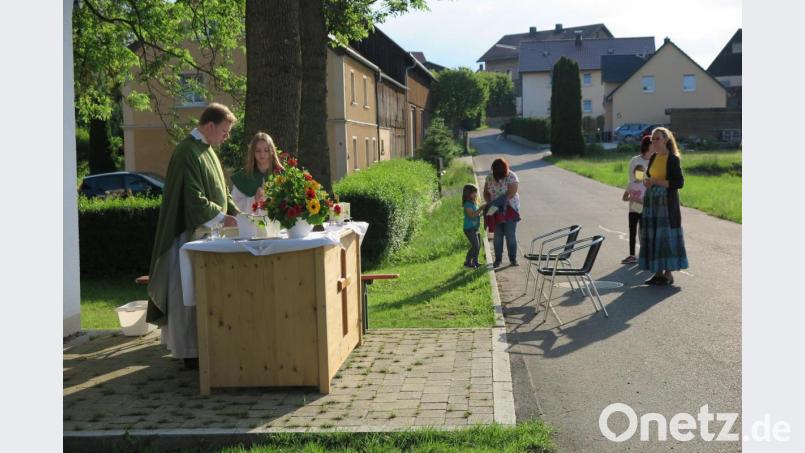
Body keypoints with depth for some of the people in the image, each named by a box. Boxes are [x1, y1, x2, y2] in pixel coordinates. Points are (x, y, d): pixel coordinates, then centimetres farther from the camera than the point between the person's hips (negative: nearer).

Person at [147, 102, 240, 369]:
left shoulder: (206, 150, 16)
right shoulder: (187, 152, -15)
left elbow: (219, 191, 21)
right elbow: (193, 197, -21)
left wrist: (236, 213, 9)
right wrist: (222, 217, -20)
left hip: (208, 232, 10)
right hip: (192, 232, -10)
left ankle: (202, 345, 18)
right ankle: (190, 352, 2)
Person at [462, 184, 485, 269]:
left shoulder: (474, 203, 13)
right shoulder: (468, 205, -16)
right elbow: (472, 215, -29)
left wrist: (483, 211, 6)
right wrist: (480, 209, -29)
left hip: (476, 228, 9)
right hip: (469, 229, -9)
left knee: (478, 246, 11)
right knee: (475, 246, -11)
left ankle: (475, 262, 21)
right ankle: (467, 262, -1)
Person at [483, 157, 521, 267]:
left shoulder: (511, 177, -14)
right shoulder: (489, 177, 1)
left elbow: (511, 193, -21)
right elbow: (486, 193, 5)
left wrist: (497, 202, -25)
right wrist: (490, 203, -14)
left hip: (509, 210, -3)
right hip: (496, 211, 4)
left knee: (511, 235, -1)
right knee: (498, 235, 6)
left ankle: (513, 259, 9)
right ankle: (498, 259, 14)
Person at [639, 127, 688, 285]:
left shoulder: (672, 159, -9)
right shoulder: (653, 158, 12)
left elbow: (679, 182, -13)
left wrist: (657, 182, -18)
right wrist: (646, 181, 0)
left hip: (667, 202, -7)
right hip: (652, 201, 7)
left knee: (666, 236, -5)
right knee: (652, 235, 6)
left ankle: (669, 273, 3)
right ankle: (658, 272, 14)